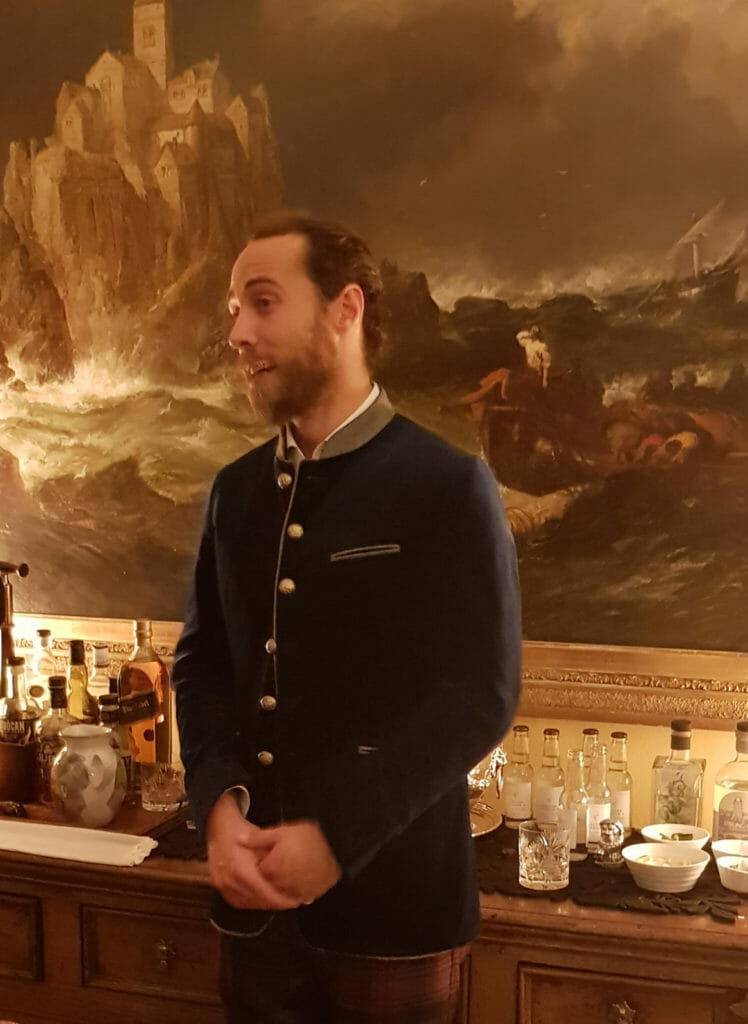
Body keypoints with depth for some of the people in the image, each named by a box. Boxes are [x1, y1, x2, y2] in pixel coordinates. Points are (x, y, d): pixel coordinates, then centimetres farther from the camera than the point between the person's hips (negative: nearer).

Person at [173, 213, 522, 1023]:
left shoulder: (449, 487, -10)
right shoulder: (235, 490, 7)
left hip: (392, 898, -4)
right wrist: (218, 803, -8)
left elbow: (479, 696, -13)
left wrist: (337, 832, -17)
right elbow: (200, 660, 9)